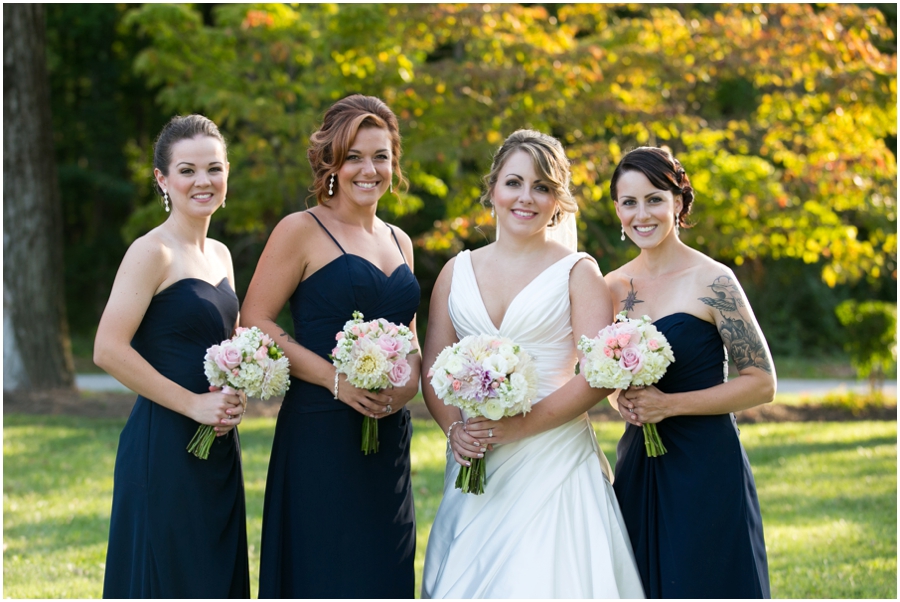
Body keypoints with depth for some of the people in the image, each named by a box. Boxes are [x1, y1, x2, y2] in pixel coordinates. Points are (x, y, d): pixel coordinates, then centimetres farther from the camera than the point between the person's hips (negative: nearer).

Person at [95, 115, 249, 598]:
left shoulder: (220, 255, 13)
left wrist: (234, 396, 3)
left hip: (218, 450, 8)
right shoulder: (152, 252, -11)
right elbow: (109, 349, -19)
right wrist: (192, 403, -17)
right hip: (164, 447, -8)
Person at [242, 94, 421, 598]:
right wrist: (336, 379, -18)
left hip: (389, 441, 6)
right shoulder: (302, 232, -3)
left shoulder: (399, 242, 16)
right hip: (321, 435, -6)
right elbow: (255, 322, -9)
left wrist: (410, 379, 0)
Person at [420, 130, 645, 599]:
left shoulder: (578, 272, 2)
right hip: (475, 462, 3)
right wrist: (455, 428, -8)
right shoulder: (457, 272, 13)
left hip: (554, 459, -3)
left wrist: (522, 424, -16)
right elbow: (434, 369, 11)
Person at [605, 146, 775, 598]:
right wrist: (620, 400, -3)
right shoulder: (614, 286, 7)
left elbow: (761, 383, -8)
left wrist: (670, 404, -15)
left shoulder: (712, 281, -9)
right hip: (637, 467, 5)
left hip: (706, 465, -5)